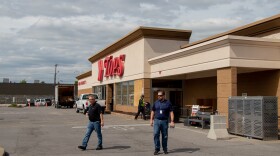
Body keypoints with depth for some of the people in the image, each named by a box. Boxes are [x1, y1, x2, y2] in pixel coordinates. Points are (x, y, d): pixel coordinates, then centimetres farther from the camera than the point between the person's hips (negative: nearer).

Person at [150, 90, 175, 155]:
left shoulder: (168, 103, -1)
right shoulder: (156, 102, 7)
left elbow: (171, 112, -2)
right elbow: (153, 111, 14)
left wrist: (172, 121, -10)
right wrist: (151, 119, 7)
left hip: (164, 121, -1)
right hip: (156, 121, 1)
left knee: (165, 136, 7)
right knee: (156, 134, -9)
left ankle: (165, 149, 21)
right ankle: (157, 149, -1)